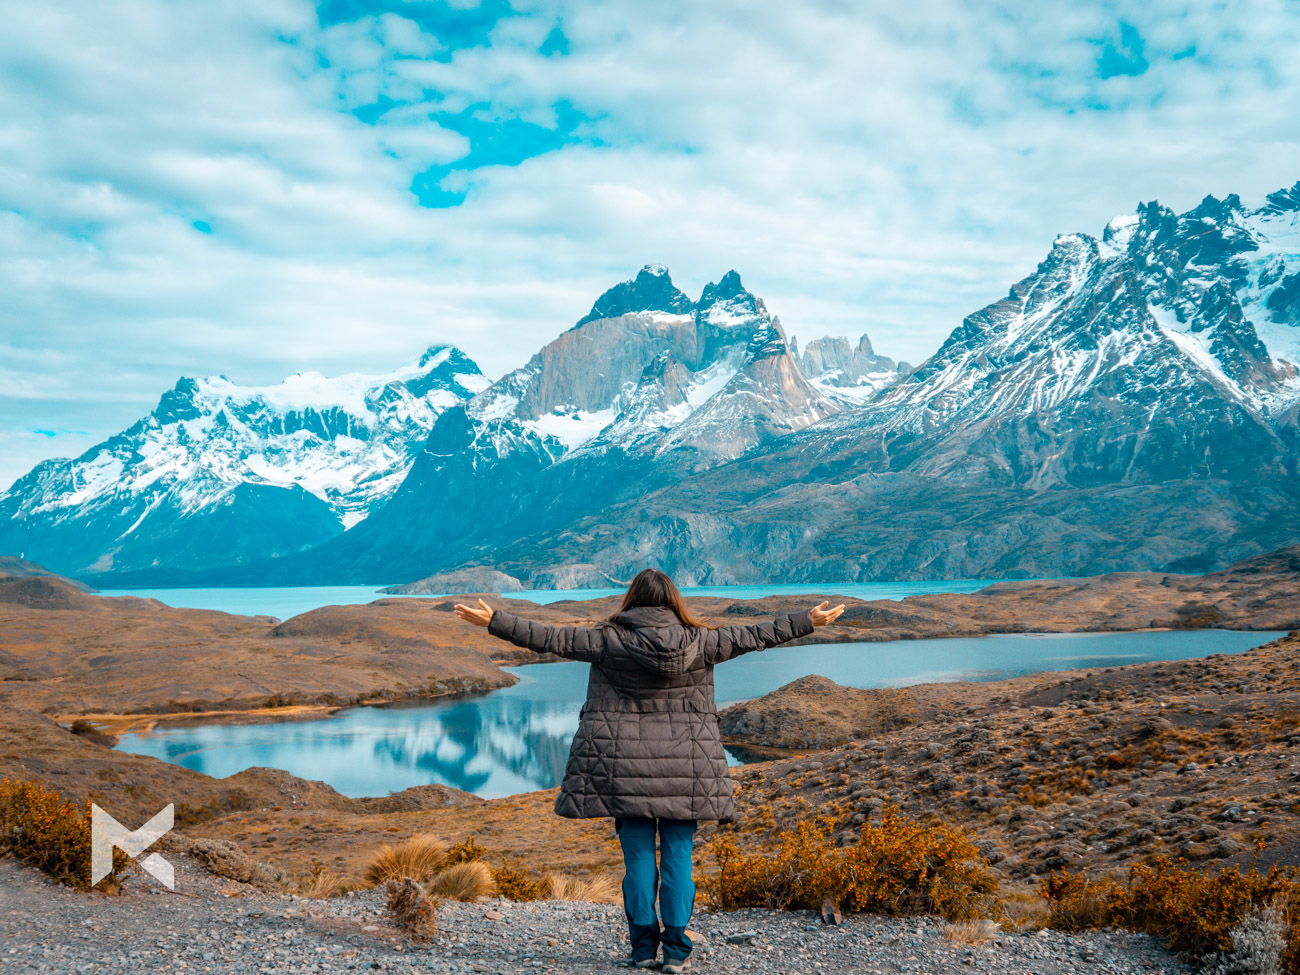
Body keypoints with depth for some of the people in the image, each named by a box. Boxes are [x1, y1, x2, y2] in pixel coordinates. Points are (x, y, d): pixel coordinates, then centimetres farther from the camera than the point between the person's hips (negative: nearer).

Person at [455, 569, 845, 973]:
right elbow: (755, 636, 4)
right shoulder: (699, 643, -2)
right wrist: (811, 621, 14)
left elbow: (551, 638, -5)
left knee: (638, 855, 7)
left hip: (626, 768, 0)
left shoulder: (609, 642, -5)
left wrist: (494, 621, 1)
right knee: (678, 855, 6)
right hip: (685, 770, 1)